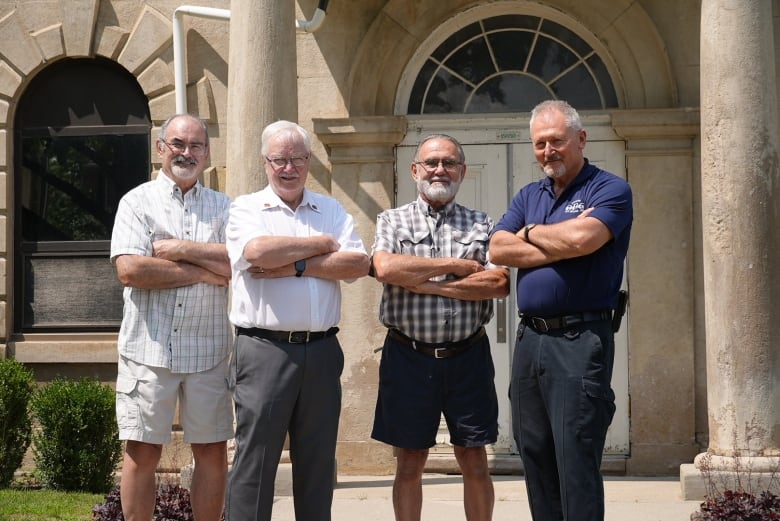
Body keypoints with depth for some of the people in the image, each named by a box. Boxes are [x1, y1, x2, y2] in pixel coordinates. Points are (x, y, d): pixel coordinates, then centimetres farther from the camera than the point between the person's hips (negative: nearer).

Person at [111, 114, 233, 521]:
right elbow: (129, 270, -12)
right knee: (142, 452, 2)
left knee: (212, 451, 6)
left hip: (207, 348, 2)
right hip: (149, 347, -2)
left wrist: (181, 249, -11)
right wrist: (204, 272, -8)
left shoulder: (223, 207, 11)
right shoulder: (138, 202, 5)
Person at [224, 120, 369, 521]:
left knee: (318, 461, 10)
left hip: (321, 351, 4)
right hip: (264, 349, -3)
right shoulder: (245, 209, 5)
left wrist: (296, 266, -11)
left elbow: (358, 263, -1)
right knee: (255, 460, -2)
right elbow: (257, 251, -17)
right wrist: (322, 244, -5)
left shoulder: (331, 211, 14)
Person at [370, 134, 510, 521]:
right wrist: (456, 265, -9)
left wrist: (427, 284, -12)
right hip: (408, 355, 0)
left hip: (467, 357, 0)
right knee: (409, 462, 7)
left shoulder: (482, 225, 9)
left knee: (474, 460, 6)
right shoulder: (392, 221, 7)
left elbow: (500, 284, -7)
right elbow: (385, 268, -14)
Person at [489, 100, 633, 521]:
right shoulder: (528, 196, 17)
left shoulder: (610, 190, -2)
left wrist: (530, 232, -2)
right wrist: (561, 245, -10)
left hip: (580, 339, -7)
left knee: (576, 463, -8)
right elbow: (498, 249, 1)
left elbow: (581, 238, -21)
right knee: (535, 457, 11)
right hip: (529, 339, 7)